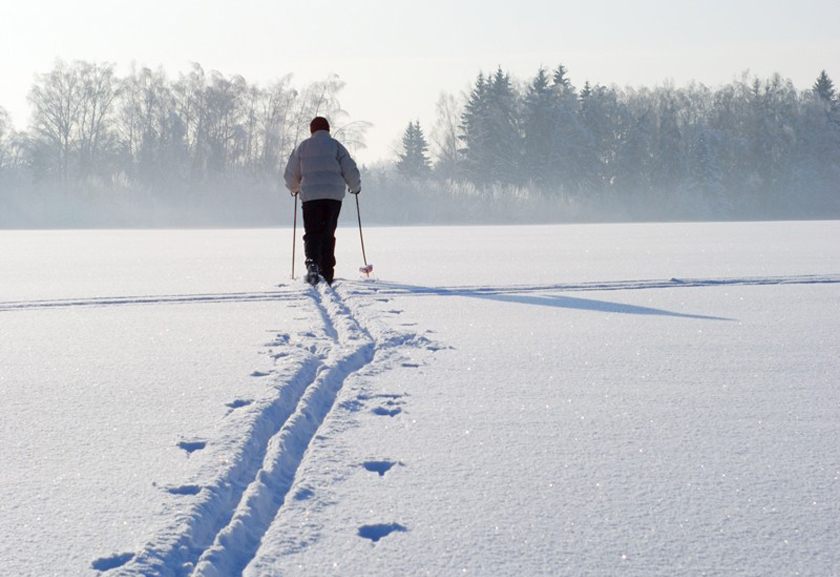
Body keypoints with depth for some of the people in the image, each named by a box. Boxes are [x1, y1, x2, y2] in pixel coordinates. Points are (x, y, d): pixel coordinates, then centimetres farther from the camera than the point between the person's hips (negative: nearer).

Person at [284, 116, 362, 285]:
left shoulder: (303, 147, 10)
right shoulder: (336, 146, 7)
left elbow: (291, 174, 14)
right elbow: (350, 171, 3)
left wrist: (294, 188, 35)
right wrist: (355, 187, 23)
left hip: (310, 196, 0)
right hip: (334, 195, 0)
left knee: (312, 233, 0)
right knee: (328, 234, 9)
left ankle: (313, 262, -28)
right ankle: (327, 272, 5)